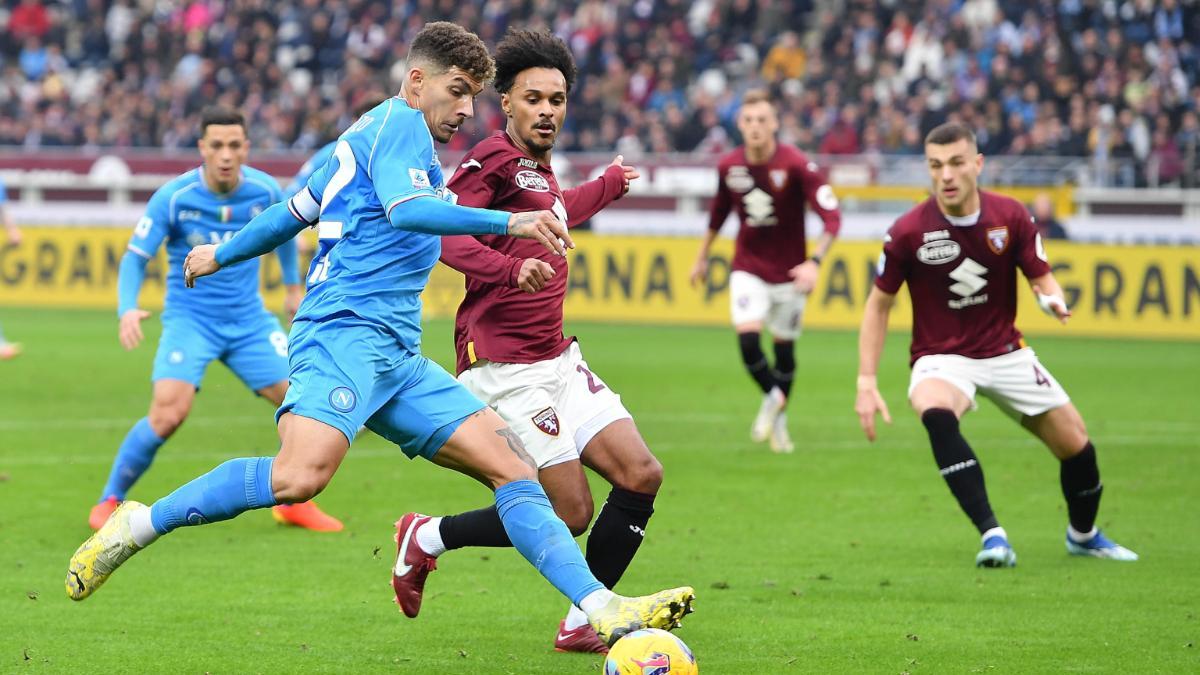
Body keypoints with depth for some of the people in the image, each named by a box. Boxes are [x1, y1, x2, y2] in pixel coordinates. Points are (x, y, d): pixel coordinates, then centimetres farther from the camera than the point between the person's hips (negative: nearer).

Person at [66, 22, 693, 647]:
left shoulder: (366, 138, 29)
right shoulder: (398, 121, 0)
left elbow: (292, 212, 39)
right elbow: (406, 209, -19)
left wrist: (222, 254, 54)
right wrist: (510, 223, -24)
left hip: (397, 356, 11)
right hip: (346, 331, -11)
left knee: (514, 464, -3)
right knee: (301, 474, -31)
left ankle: (601, 609, -12)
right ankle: (139, 524, -15)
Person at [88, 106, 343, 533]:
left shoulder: (265, 191, -7)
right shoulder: (173, 198, -16)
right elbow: (136, 257, -10)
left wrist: (294, 285, 24)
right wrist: (127, 309, -27)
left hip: (248, 320, 4)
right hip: (190, 318, -4)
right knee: (169, 413, -23)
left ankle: (293, 502, 20)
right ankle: (109, 502, -3)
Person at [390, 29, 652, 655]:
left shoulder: (540, 172, 17)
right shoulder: (494, 159, -11)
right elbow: (447, 234, -27)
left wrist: (609, 184, 55)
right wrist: (512, 268, -43)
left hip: (556, 358, 9)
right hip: (506, 367, -9)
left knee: (641, 475, -2)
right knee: (570, 513, -11)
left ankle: (583, 625, 8)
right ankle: (425, 539, 10)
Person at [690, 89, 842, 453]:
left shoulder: (796, 165, -19)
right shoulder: (729, 167, -7)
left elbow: (832, 217, -21)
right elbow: (719, 211, 14)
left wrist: (814, 262, -34)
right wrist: (702, 256, 22)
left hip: (789, 272, -2)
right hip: (748, 269, 2)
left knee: (784, 347, 7)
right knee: (748, 339, -16)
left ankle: (778, 418, 31)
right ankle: (772, 397, 14)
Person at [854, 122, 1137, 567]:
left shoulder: (1011, 216, -8)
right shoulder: (908, 232, -14)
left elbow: (1042, 279, 1)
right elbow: (879, 305, -3)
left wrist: (1052, 299, -25)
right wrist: (866, 383, -8)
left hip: (1006, 354, 3)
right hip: (941, 358, -3)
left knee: (1077, 447, 4)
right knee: (935, 412, -38)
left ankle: (1082, 534, 36)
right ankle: (991, 535, -38)